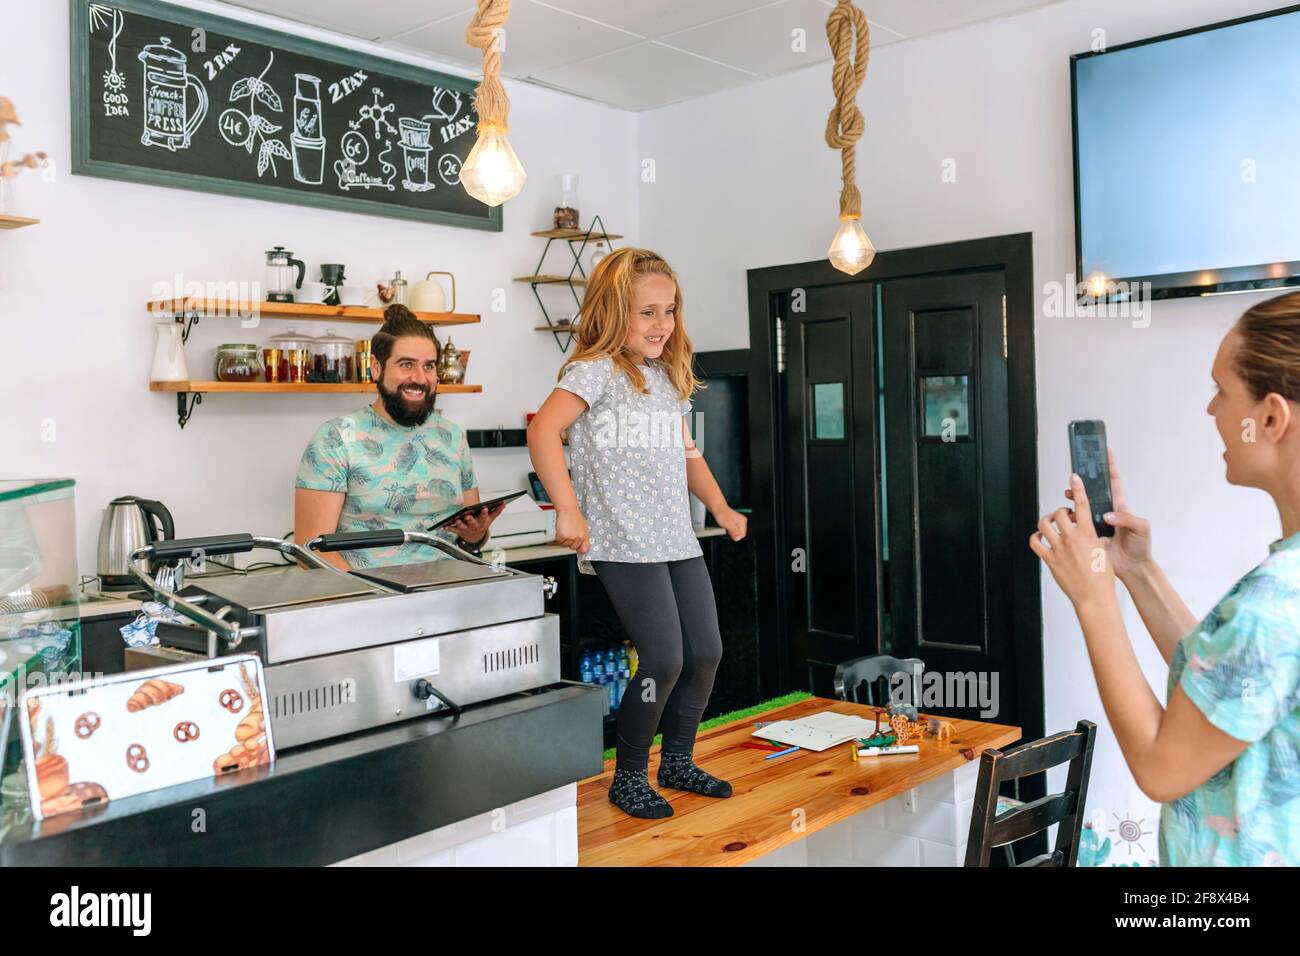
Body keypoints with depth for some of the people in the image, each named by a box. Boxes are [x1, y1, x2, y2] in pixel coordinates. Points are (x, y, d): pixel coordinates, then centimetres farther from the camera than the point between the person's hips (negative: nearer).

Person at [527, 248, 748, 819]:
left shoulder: (670, 378, 17)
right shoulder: (597, 370, -8)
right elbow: (543, 430, -21)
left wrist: (722, 510, 21)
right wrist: (567, 509, -27)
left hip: (678, 541, 8)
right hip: (625, 544, -8)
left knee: (706, 651, 10)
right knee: (664, 658, -11)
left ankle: (678, 762, 31)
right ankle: (628, 778, 11)